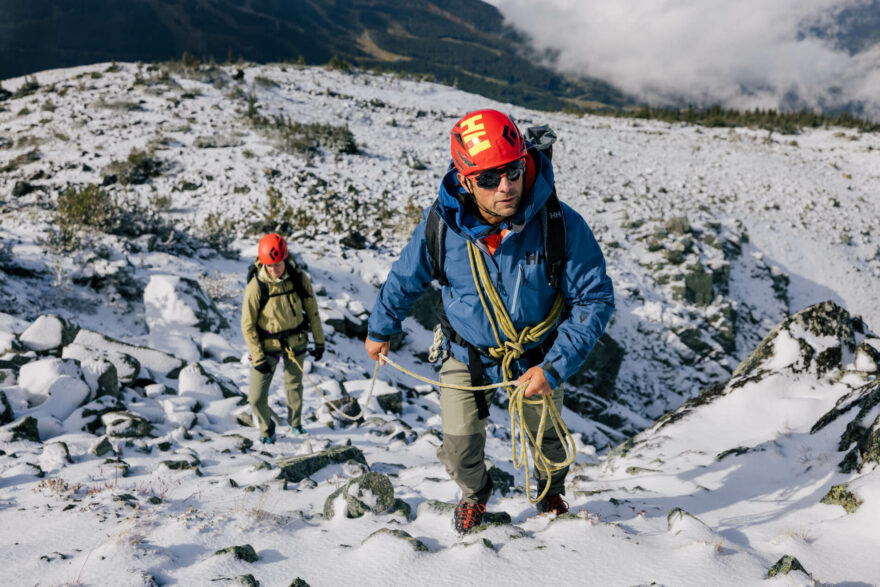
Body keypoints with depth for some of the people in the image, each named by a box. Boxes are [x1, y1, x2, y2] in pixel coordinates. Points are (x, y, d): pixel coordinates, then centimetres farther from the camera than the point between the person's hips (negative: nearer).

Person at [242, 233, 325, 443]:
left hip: (296, 342, 2)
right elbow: (247, 326, -12)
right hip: (267, 345, -2)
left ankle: (295, 423, 47)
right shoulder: (256, 286, -20)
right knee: (257, 399, -3)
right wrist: (258, 358, -14)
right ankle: (267, 429, 27)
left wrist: (319, 342, 6)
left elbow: (312, 311, 2)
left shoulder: (299, 278, -11)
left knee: (294, 386, 20)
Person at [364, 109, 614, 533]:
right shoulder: (442, 225, -25)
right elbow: (405, 277, -5)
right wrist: (380, 329, 10)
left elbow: (594, 298, -19)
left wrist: (555, 367, -26)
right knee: (460, 447, 5)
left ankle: (552, 495, 55)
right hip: (467, 352, 0)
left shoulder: (561, 224, -30)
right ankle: (475, 494, 43)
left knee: (547, 440, 19)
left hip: (535, 354, 0)